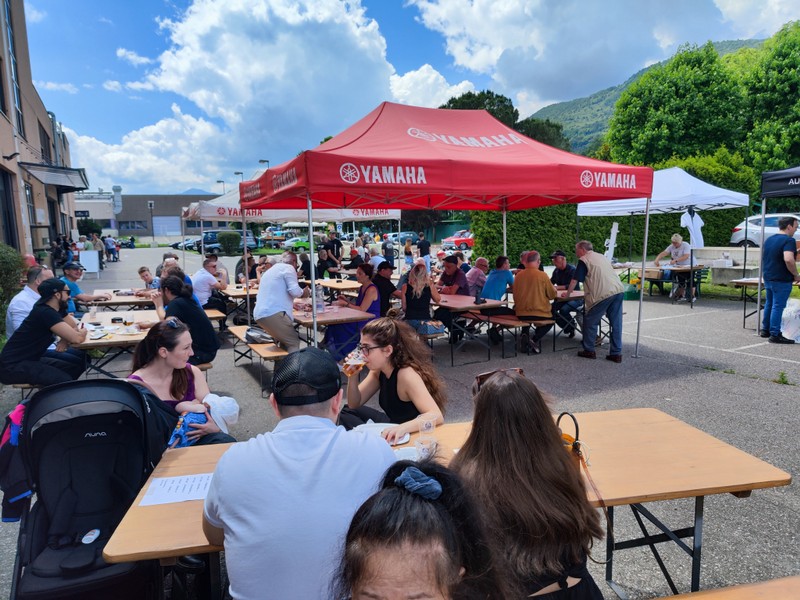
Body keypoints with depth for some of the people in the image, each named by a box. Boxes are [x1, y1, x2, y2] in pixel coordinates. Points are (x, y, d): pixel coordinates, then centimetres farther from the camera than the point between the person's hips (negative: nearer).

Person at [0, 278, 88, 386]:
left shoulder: (57, 309, 4)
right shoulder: (45, 313, -24)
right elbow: (77, 338, -29)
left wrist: (66, 339, -11)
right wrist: (83, 331, -5)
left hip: (31, 358, 10)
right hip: (13, 366, -10)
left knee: (77, 366, 4)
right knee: (64, 380, -25)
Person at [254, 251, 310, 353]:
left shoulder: (271, 270, 29)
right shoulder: (288, 268, 2)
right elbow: (294, 291, -11)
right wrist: (304, 293, 9)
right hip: (273, 313, -9)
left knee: (285, 340, 21)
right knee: (294, 342, -4)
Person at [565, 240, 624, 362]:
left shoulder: (584, 260, 1)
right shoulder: (601, 256, 25)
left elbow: (575, 280, 2)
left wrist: (567, 294, 16)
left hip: (603, 294, -7)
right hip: (618, 290, 7)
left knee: (590, 321, 7)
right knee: (616, 323, 8)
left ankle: (589, 350, 14)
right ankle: (616, 353, 10)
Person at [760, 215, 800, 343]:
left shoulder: (769, 240, 11)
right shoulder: (789, 240, -15)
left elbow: (763, 258, 21)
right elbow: (788, 260, -28)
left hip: (768, 278, 8)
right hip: (782, 280, -8)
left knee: (769, 304, 18)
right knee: (778, 306, -4)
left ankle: (765, 330, 26)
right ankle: (775, 335, 0)